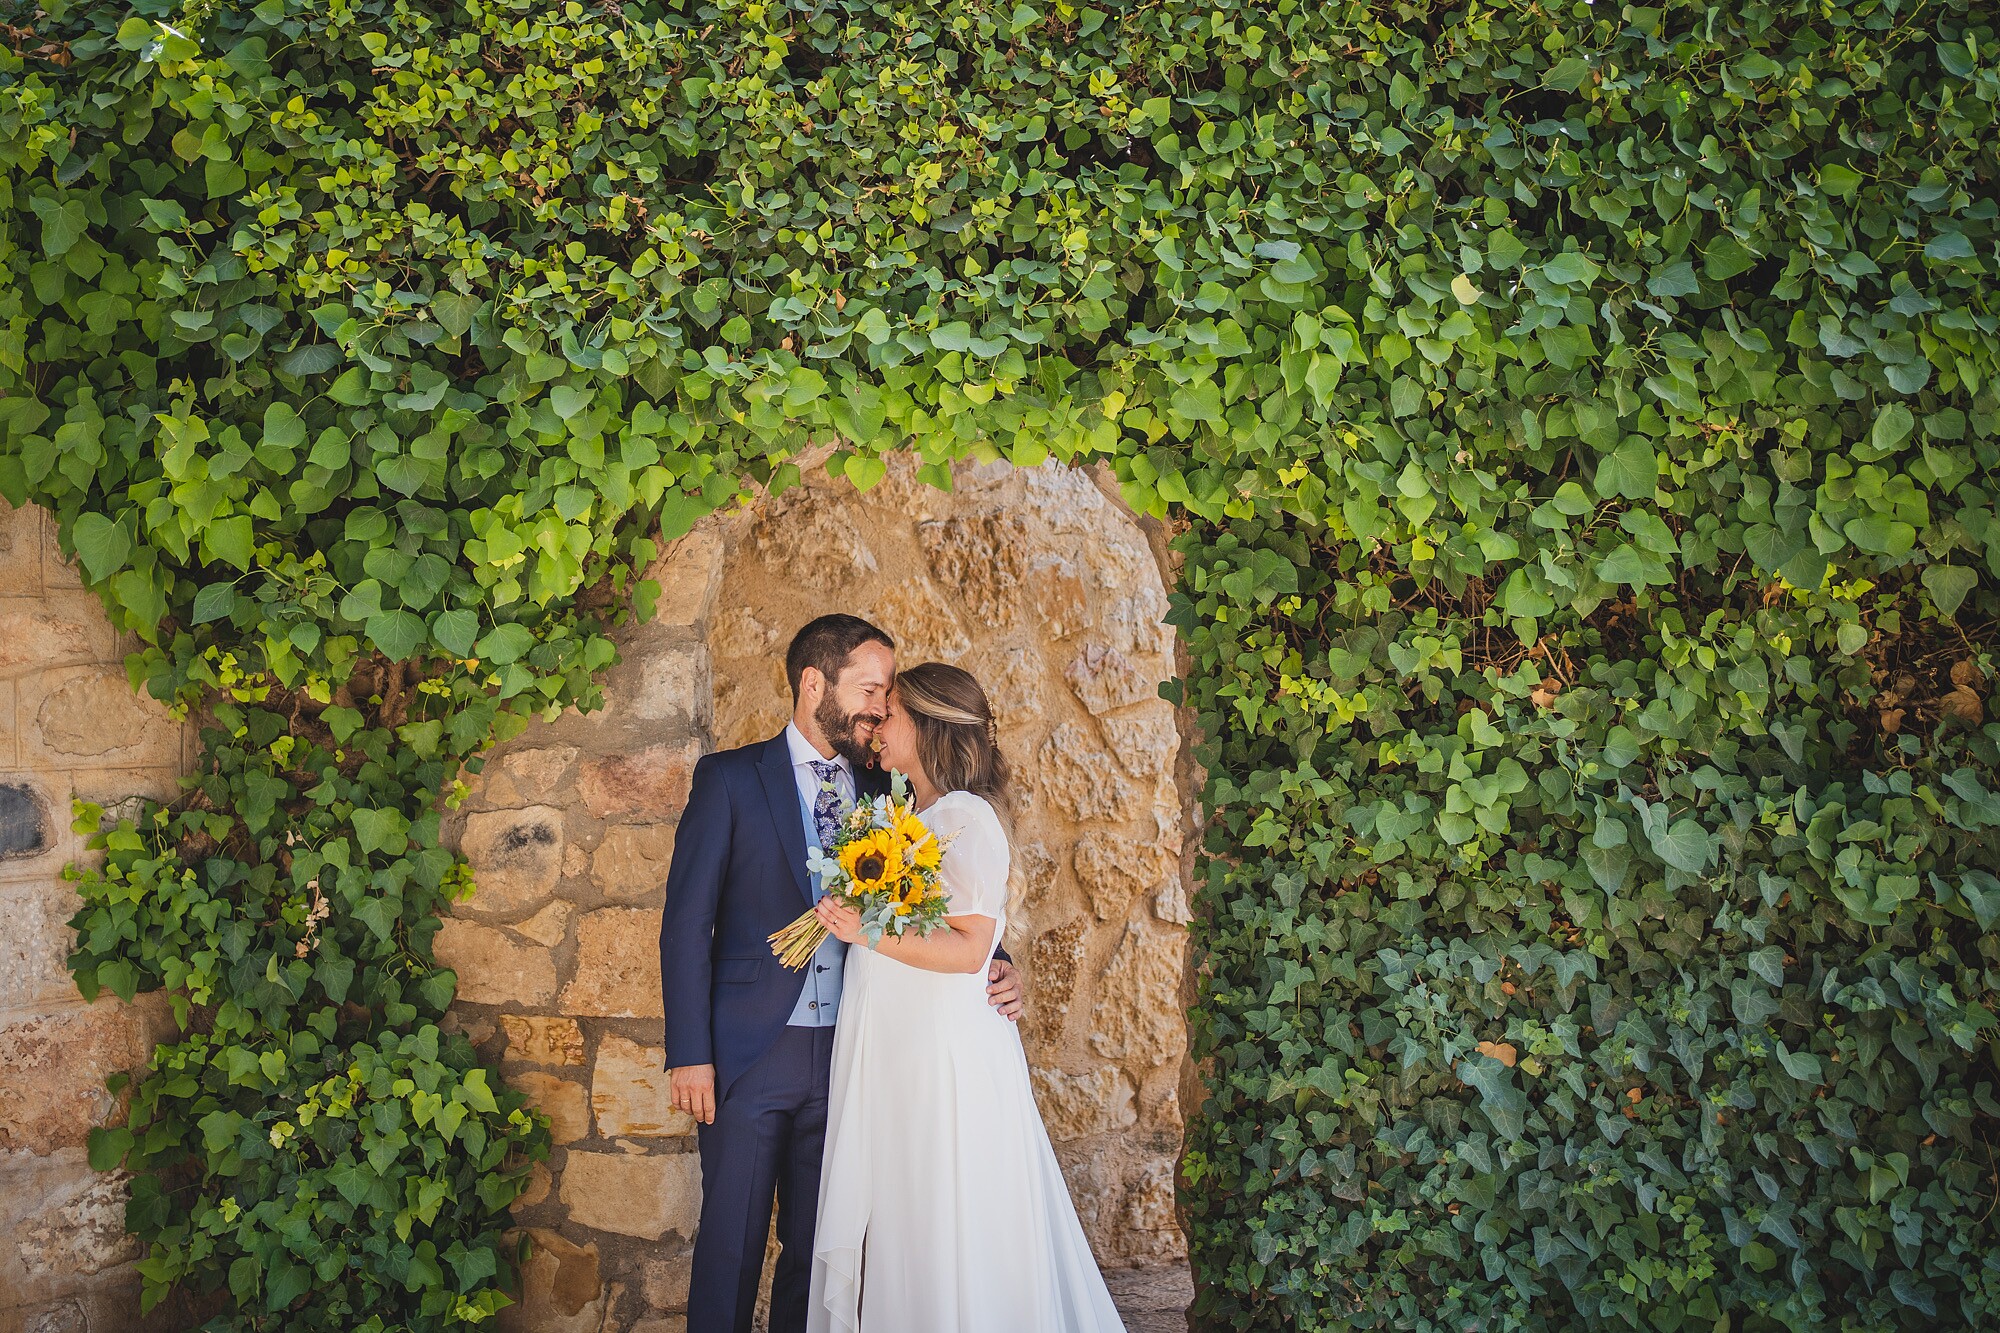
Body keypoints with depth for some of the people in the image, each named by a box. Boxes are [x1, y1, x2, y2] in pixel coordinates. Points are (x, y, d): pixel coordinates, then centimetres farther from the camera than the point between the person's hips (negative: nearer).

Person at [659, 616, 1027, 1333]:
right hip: (750, 1054, -3)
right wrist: (690, 1054, -10)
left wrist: (994, 967, -5)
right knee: (731, 1242, 3)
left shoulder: (882, 791, 8)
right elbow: (686, 925, -4)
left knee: (817, 1242, 12)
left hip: (845, 1056, 4)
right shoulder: (730, 778, -2)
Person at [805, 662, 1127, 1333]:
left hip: (944, 1051, -9)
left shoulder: (965, 818, -12)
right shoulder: (912, 819, 15)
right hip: (895, 1051, 9)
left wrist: (870, 932, -23)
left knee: (944, 1241, -1)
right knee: (893, 1224, 12)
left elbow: (970, 948, -19)